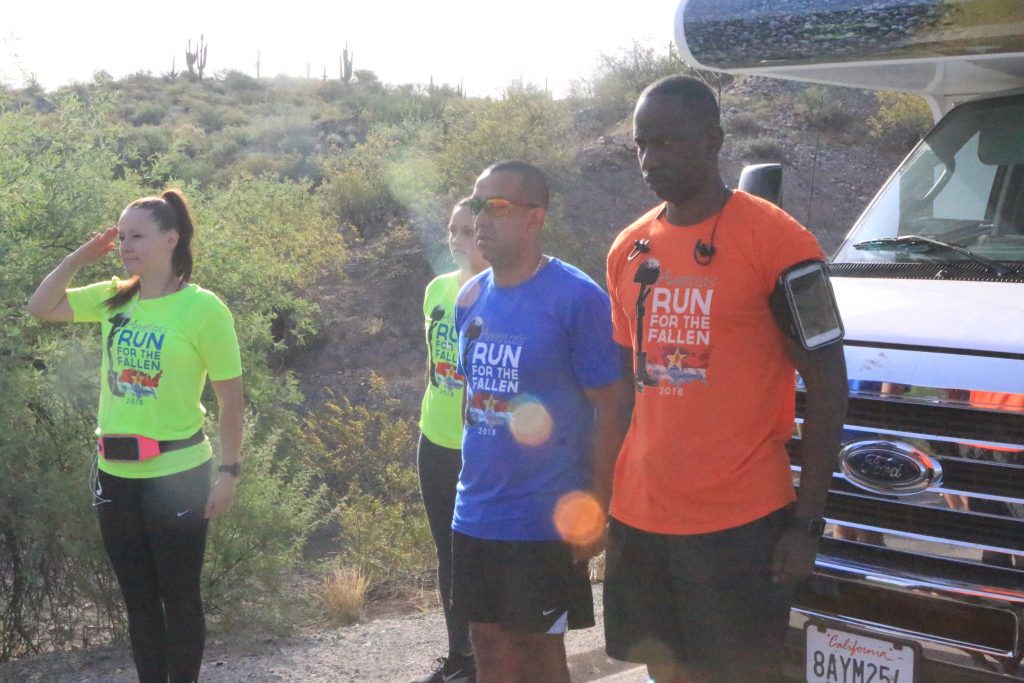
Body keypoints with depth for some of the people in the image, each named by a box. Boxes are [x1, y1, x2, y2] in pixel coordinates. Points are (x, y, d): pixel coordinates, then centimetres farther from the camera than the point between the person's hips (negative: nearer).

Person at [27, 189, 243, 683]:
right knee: (137, 596, 16)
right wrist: (80, 257, 2)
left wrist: (229, 473, -11)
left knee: (179, 596, 7)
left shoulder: (203, 309, -13)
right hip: (115, 473, 6)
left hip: (177, 473, -6)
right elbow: (40, 308, 13)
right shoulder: (113, 298, 4)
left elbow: (230, 397, -10)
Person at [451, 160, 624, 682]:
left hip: (545, 521, -6)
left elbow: (608, 407, -12)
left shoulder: (578, 298, -13)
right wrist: (474, 474, 15)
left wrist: (594, 507, -14)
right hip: (475, 514, 6)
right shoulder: (471, 297, 7)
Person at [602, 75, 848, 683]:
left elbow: (828, 387, -8)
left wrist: (807, 523, -11)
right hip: (639, 518, 6)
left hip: (740, 525, -6)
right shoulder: (629, 251, 10)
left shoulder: (777, 241, -9)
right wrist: (608, 496, 13)